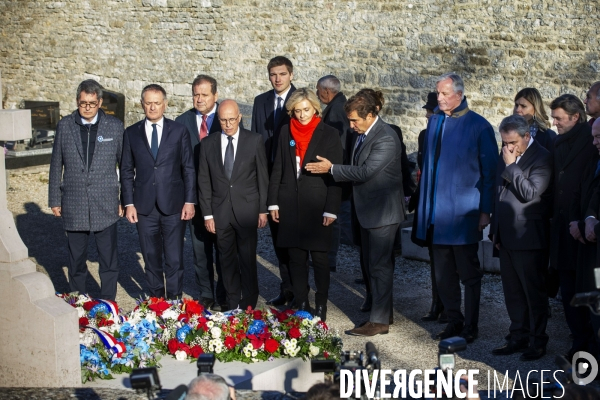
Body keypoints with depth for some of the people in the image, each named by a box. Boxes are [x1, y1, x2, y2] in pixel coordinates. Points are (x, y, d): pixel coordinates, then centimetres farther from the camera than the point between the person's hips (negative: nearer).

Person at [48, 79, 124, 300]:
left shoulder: (115, 126, 0)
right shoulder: (65, 126, 3)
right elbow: (56, 166, 7)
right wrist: (55, 199, 7)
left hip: (106, 206, -1)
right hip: (74, 206, 1)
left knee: (109, 260, 3)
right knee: (76, 260, 12)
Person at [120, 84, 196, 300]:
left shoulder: (179, 131, 3)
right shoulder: (131, 133, 6)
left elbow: (189, 169, 3)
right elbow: (126, 171, 7)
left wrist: (189, 201, -3)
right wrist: (128, 203, 0)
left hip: (173, 206, -1)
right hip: (145, 207, 1)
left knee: (174, 260, -1)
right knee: (151, 259, 9)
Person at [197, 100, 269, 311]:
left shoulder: (254, 140, 1)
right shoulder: (208, 143, 5)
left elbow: (262, 177, 2)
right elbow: (204, 181, 6)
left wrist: (263, 209, 0)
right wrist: (207, 213, 1)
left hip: (247, 210, -2)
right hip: (220, 211, 2)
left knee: (248, 259, 1)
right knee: (227, 260, 8)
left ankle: (248, 305, 11)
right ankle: (233, 304, 17)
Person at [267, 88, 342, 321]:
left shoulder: (329, 134, -3)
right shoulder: (286, 132, 8)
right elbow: (278, 168, 10)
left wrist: (331, 210, -10)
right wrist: (273, 202, 5)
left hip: (317, 205, -3)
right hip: (290, 205, 3)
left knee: (319, 257, 1)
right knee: (296, 258, 7)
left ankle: (321, 306, 12)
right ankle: (301, 305, 17)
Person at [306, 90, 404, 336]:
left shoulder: (385, 139, -21)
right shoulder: (363, 134, 8)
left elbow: (365, 171, -26)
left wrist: (331, 168, -19)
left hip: (382, 211, -10)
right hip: (368, 210, 10)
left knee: (379, 265, -4)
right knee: (372, 264, 16)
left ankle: (379, 321, 3)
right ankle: (384, 311, 27)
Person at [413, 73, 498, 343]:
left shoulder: (478, 126, -8)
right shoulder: (434, 121, 9)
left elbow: (489, 172, -6)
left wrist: (485, 211, -10)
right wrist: (423, 207, 10)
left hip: (463, 214, -6)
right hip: (436, 214, 6)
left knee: (469, 274, 4)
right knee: (443, 273, 12)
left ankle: (470, 327, 13)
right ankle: (454, 321, 24)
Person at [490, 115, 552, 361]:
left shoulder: (541, 158, -11)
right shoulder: (506, 158, 13)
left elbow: (531, 193, -21)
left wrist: (511, 167, -16)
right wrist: (495, 230, 18)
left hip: (528, 238, -7)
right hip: (507, 237, 8)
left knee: (534, 292, 2)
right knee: (513, 292, 12)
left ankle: (538, 341, 11)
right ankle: (519, 337, 21)